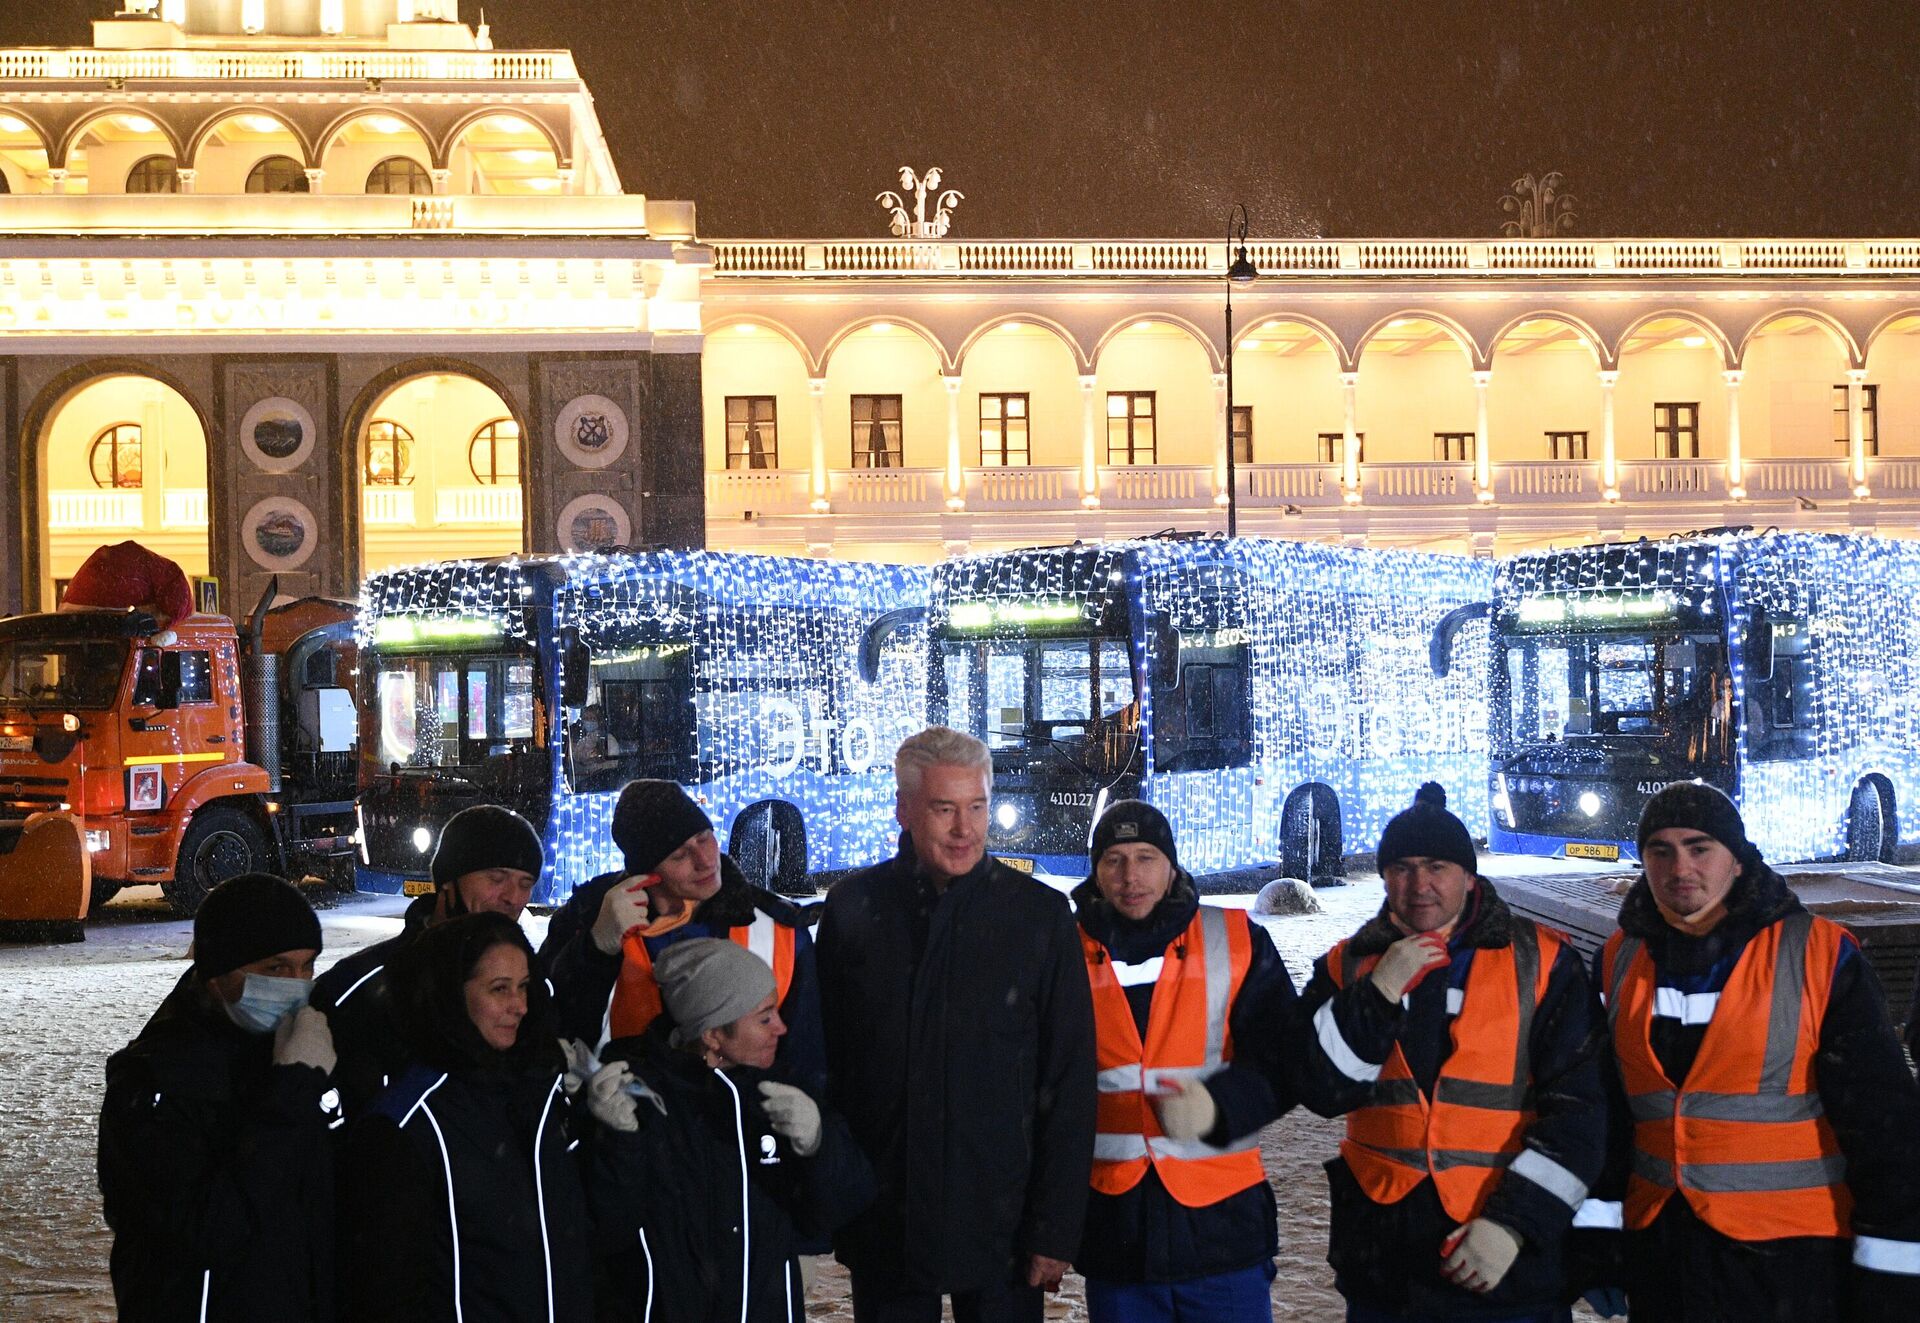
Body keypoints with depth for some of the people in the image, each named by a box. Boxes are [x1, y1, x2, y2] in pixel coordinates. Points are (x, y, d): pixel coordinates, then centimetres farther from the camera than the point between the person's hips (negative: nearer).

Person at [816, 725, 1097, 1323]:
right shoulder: (852, 907, 1)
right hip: (881, 1227, 2)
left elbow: (1069, 1085, -3)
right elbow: (823, 1058, 5)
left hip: (999, 1223, -1)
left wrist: (1055, 1228, -6)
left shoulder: (1040, 914, -3)